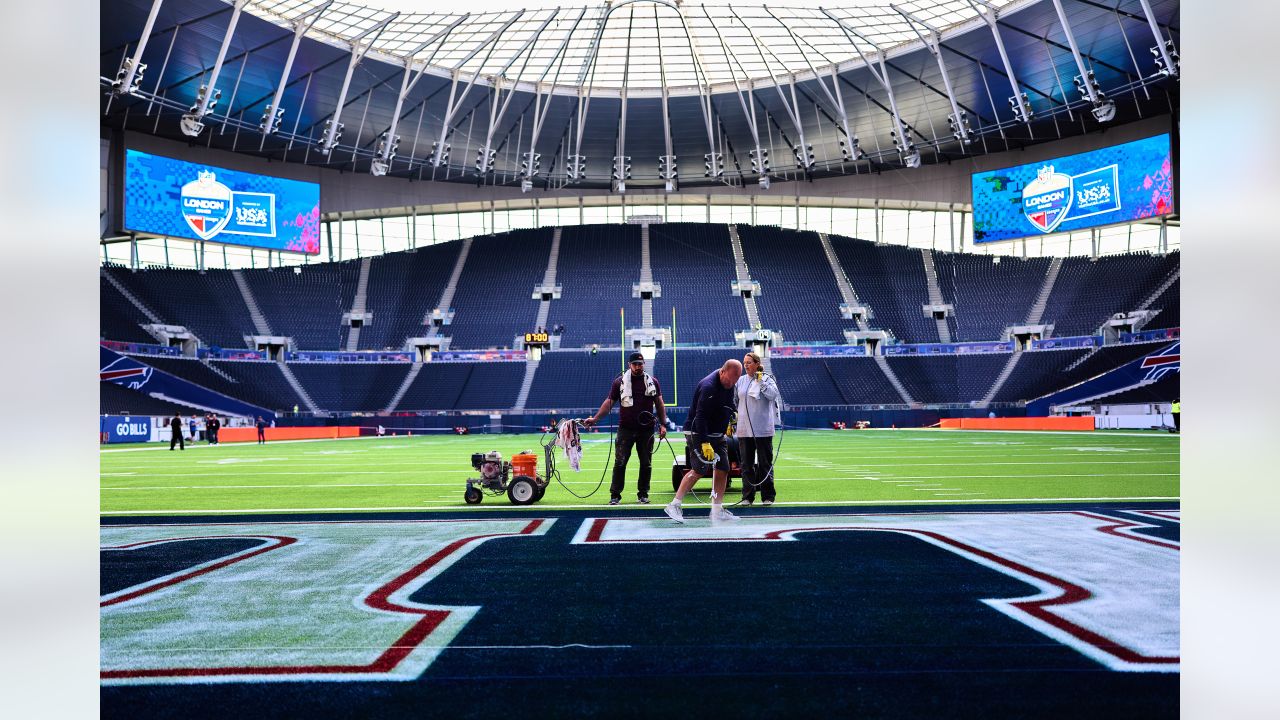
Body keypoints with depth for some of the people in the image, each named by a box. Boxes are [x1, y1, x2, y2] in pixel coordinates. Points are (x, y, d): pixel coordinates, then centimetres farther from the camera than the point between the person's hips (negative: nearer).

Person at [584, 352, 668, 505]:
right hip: (625, 429, -1)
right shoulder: (619, 382, 3)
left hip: (647, 430, 2)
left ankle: (643, 494, 18)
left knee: (646, 464, 6)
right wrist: (595, 419, -4)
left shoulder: (652, 382, 7)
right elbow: (609, 402, 5)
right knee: (620, 463, -4)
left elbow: (659, 404, 11)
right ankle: (615, 495, 3)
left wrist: (663, 424, 3)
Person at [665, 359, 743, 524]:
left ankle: (717, 511, 12)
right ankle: (675, 505, -6)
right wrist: (705, 443, -30)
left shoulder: (728, 384, 4)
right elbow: (700, 417, -28)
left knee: (723, 469, 5)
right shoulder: (708, 386, -24)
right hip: (699, 434, -9)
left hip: (717, 435, 9)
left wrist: (731, 415, 10)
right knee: (699, 470, -14)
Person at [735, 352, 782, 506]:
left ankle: (768, 496, 12)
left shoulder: (767, 378, -1)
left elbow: (773, 395, -16)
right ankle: (747, 496, 12)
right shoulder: (740, 381, 9)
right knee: (746, 464, 5)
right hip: (744, 429, 3)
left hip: (763, 429, -3)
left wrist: (761, 381, -17)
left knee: (765, 463, 3)